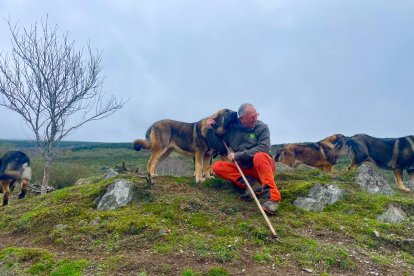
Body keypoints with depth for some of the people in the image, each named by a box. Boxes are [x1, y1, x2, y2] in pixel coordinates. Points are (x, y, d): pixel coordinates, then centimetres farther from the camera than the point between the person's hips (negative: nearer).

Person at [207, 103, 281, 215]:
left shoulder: (262, 127, -7)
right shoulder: (232, 127, 2)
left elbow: (264, 148, -22)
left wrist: (238, 155, -23)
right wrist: (211, 129, -4)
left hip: (261, 167, -4)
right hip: (243, 169, 4)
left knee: (259, 156, -36)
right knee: (217, 167, -14)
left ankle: (273, 197, -38)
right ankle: (252, 184, -27)